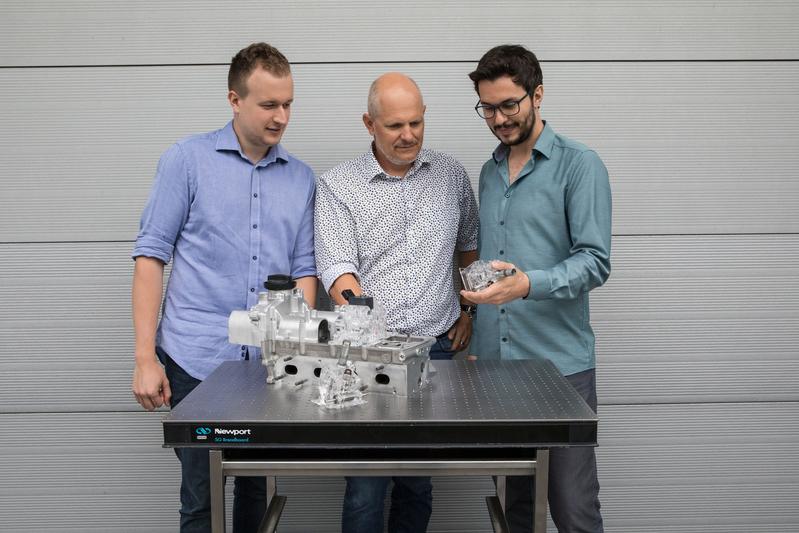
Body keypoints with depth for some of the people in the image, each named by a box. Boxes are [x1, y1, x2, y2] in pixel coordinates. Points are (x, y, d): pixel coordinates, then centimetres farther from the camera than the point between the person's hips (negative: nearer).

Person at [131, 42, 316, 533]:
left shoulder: (302, 177, 9)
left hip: (271, 362, 3)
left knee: (257, 488, 12)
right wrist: (145, 357, -8)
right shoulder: (187, 160, -1)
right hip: (197, 359, -3)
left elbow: (304, 268, 11)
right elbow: (151, 256, -3)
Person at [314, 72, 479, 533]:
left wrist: (471, 309, 14)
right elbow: (338, 269, -11)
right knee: (366, 486, -3)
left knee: (419, 481, 11)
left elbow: (470, 244, 22)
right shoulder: (337, 186, -2)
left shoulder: (451, 175, 8)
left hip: (436, 346, 3)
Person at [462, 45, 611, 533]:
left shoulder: (579, 165, -4)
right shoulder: (489, 171, 15)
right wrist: (473, 321, 12)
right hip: (493, 360, 6)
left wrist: (528, 285, -28)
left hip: (560, 363, -5)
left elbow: (595, 262, -12)